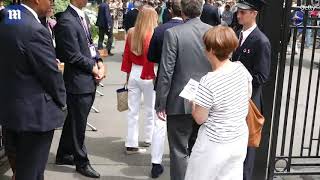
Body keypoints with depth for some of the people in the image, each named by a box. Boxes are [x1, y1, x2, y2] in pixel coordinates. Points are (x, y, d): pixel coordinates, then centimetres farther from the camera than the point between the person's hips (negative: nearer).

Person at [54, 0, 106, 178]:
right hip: (79, 81, -9)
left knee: (74, 120, 21)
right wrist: (94, 68, -8)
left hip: (90, 80, 9)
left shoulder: (83, 16, 9)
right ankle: (81, 162, 25)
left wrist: (99, 62, 0)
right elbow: (74, 56, -20)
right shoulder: (66, 21, -19)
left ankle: (63, 155, 38)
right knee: (78, 124, 8)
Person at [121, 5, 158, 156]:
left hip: (133, 73, 5)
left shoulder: (131, 33, 2)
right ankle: (149, 139, 29)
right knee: (150, 109, 15)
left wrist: (128, 73, 15)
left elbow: (126, 54, 7)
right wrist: (155, 76, -8)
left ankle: (131, 144, 10)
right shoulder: (153, 35, -16)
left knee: (133, 110, 8)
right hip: (147, 75, -5)